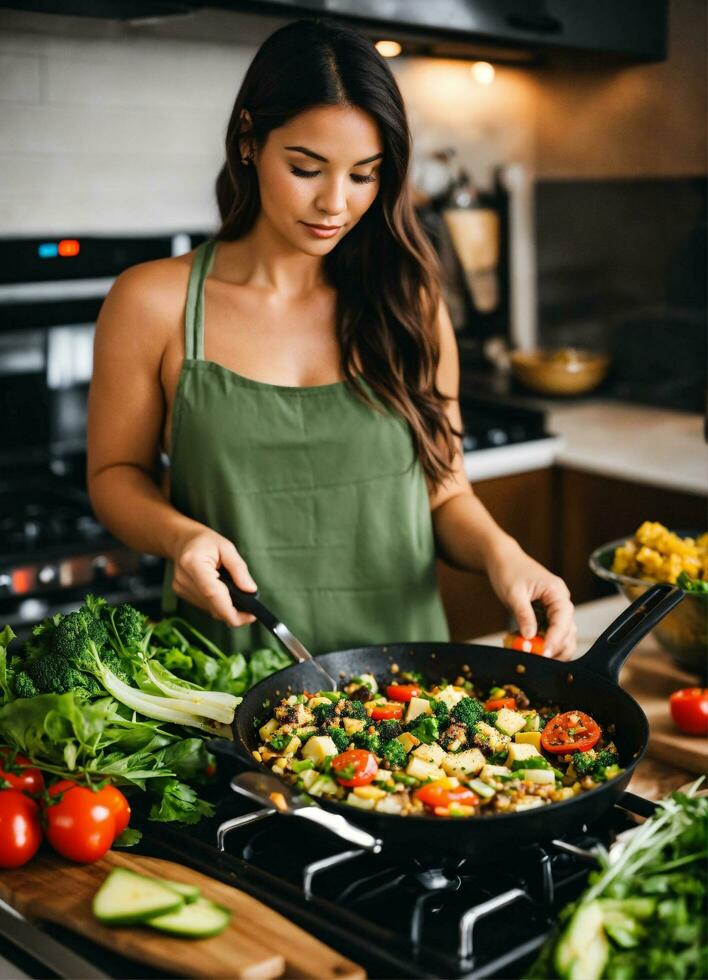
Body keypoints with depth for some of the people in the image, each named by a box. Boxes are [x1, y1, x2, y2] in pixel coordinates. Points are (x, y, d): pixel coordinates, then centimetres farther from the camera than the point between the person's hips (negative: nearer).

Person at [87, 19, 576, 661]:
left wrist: (498, 551, -11)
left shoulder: (410, 305, 5)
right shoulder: (154, 303, -2)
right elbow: (117, 472, 7)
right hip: (231, 672, -1)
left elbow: (446, 494, 9)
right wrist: (178, 535, -13)